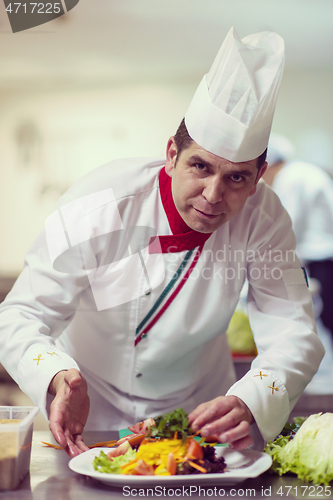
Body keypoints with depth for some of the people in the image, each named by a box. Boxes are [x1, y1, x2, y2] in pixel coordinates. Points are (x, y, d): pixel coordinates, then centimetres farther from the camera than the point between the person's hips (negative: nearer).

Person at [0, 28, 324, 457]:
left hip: (199, 402, 2)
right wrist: (60, 381, -43)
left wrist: (249, 404, -42)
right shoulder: (93, 211, -25)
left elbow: (293, 333, -21)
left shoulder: (263, 216, -19)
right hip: (95, 412, -1)